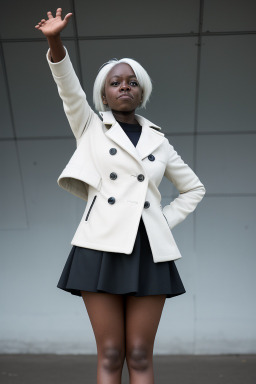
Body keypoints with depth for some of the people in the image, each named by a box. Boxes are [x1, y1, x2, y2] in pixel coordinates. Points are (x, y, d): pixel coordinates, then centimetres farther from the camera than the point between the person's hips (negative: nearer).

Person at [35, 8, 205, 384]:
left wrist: (166, 221, 9)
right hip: (103, 248, -1)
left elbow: (194, 188, 22)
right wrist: (55, 42, -22)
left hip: (149, 251, 2)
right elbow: (69, 88, -6)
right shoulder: (91, 127, 11)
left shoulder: (158, 140, 15)